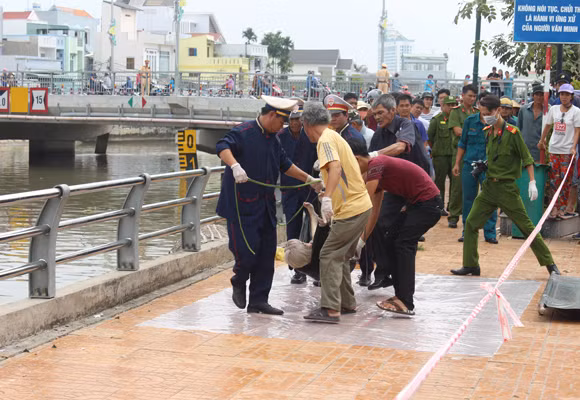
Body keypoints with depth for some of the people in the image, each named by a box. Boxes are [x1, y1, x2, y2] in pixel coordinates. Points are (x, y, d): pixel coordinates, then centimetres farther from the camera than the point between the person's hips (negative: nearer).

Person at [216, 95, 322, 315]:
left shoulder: (272, 139, 16)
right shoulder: (243, 132, -11)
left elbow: (285, 164, 27)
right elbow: (223, 147, -28)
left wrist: (310, 180, 27)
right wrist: (235, 166, -45)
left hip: (265, 206, 8)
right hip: (242, 205, -8)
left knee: (266, 254, 7)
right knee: (247, 252, -9)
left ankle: (258, 301, 15)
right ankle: (239, 283, 21)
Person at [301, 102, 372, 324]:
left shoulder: (326, 140, -13)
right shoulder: (333, 136, 18)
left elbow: (335, 167, -32)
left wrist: (328, 197, -43)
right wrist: (327, 195, 43)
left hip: (351, 209, -10)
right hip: (360, 205, 10)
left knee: (330, 256, -9)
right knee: (340, 256, 17)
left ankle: (331, 309, -10)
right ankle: (347, 303, 24)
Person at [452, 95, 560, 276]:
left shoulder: (512, 132, -12)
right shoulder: (488, 132, 7)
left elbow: (526, 158, -11)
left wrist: (532, 183, -15)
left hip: (507, 188, -6)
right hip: (489, 186, 6)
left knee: (526, 226, -1)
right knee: (471, 223, 2)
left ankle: (550, 264, 9)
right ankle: (471, 265, 11)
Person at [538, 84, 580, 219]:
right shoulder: (554, 109, 9)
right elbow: (548, 126, 21)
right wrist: (541, 141, 26)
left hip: (568, 151, -4)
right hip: (554, 149, 4)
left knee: (566, 180, -5)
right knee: (553, 178, 0)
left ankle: (564, 208, 0)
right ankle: (554, 208, 3)